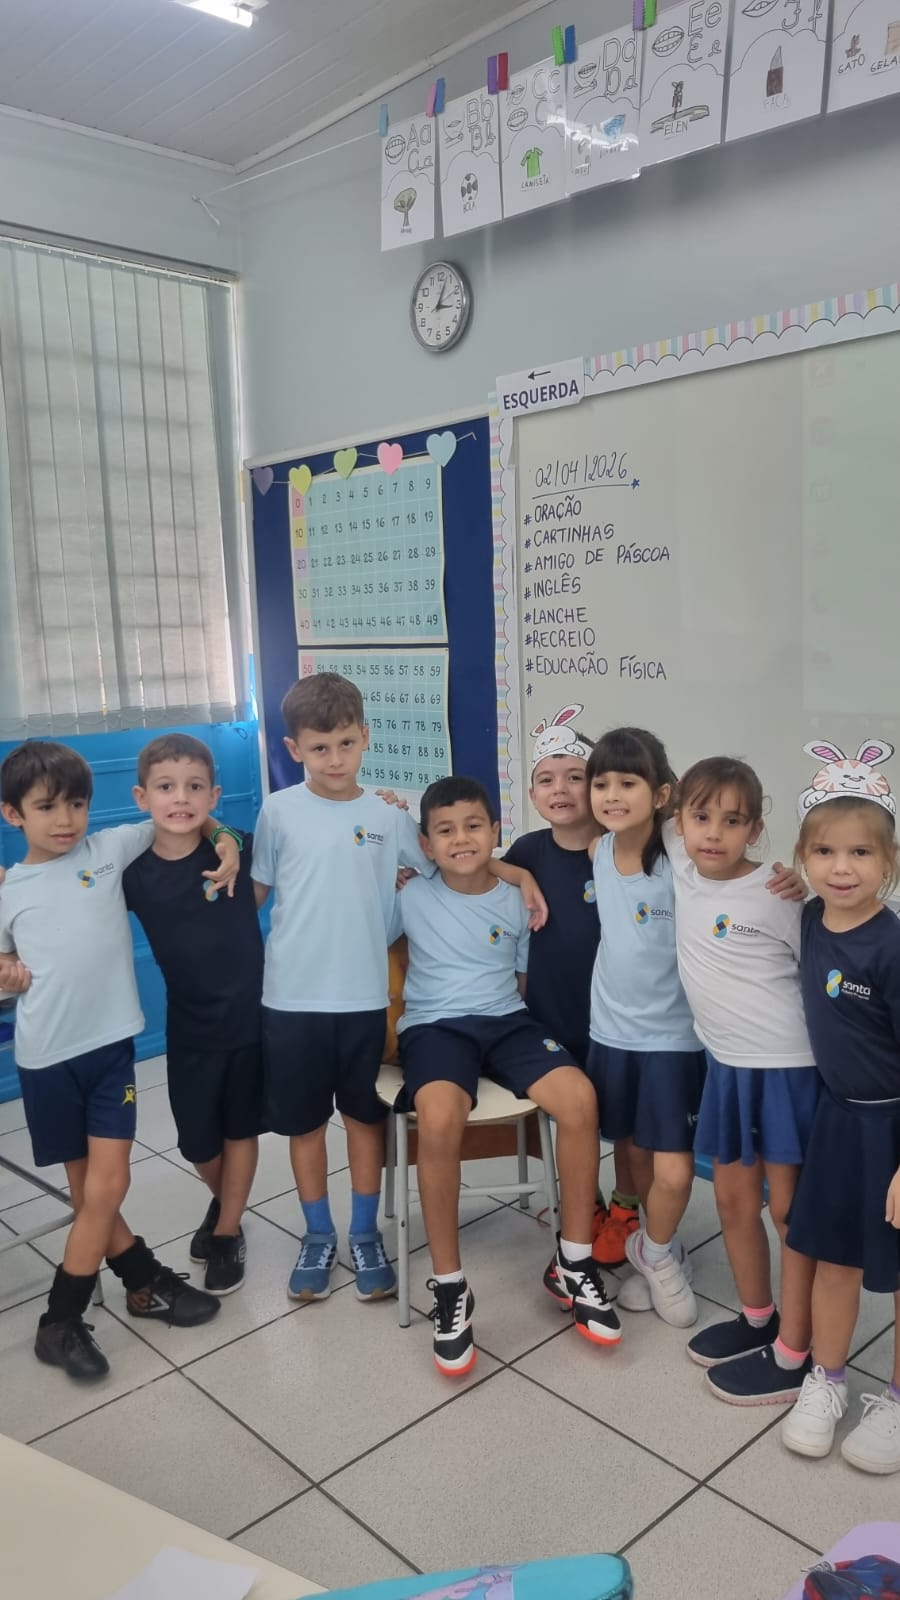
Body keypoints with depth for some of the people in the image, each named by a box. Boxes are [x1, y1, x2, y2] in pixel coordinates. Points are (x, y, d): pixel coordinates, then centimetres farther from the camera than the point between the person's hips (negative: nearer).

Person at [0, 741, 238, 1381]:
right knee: (88, 1189, 8)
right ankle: (147, 1282, 25)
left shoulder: (110, 849, 0)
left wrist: (225, 842, -6)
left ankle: (62, 1321, 17)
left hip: (111, 1044, 0)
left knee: (107, 1185, -1)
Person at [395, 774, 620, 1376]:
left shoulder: (518, 901, 6)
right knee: (439, 1117, -35)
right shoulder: (411, 899, 1)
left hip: (506, 1020, 3)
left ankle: (574, 1265, -5)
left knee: (579, 1096, -25)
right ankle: (449, 1288, -17)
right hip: (435, 1026, -2)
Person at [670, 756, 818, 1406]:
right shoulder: (683, 870, -2)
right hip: (726, 1063, 6)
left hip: (788, 1066, -6)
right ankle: (757, 1318, 38)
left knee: (789, 1210, 6)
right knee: (734, 1200, 17)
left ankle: (792, 1356, 21)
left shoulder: (780, 897, -17)